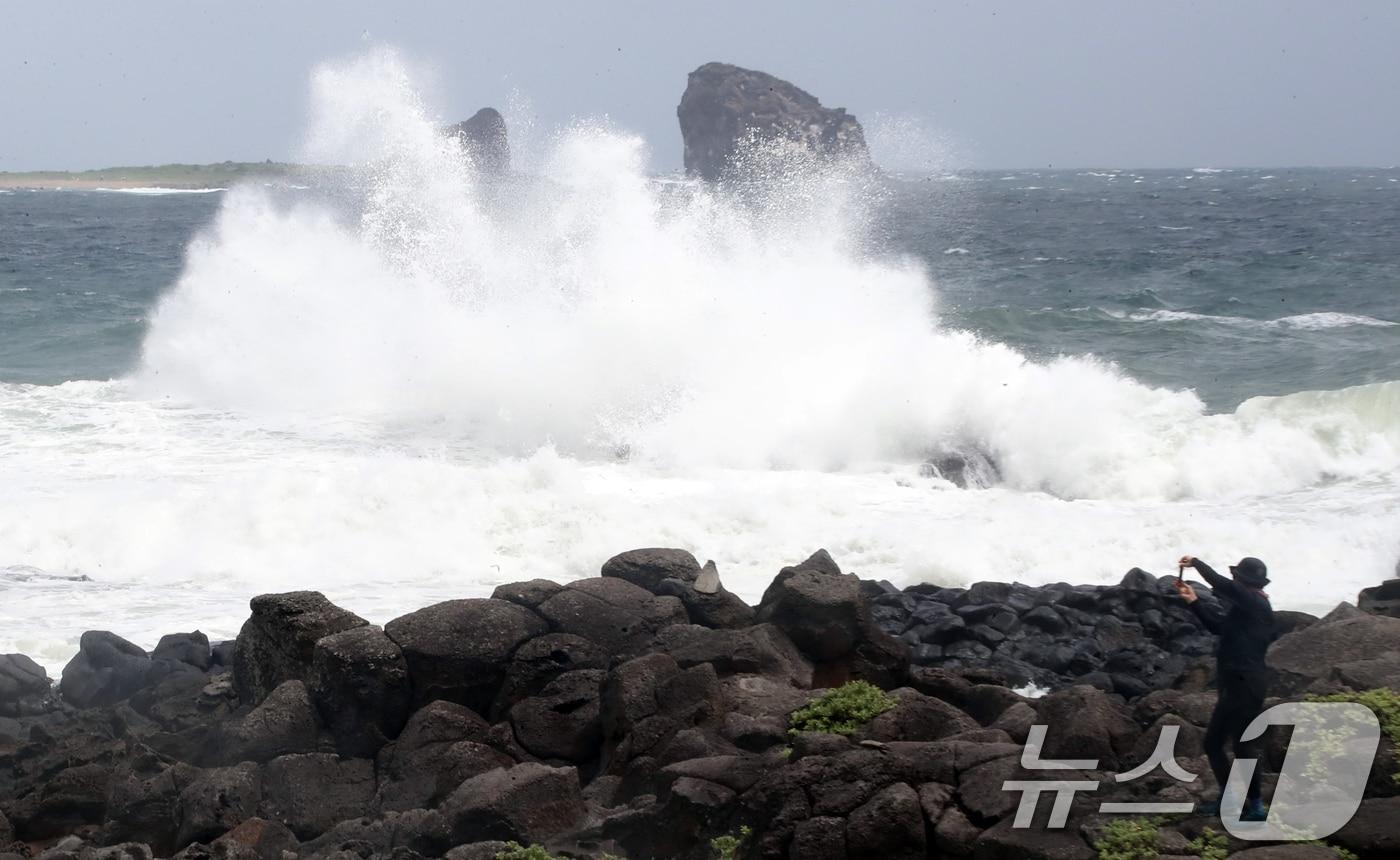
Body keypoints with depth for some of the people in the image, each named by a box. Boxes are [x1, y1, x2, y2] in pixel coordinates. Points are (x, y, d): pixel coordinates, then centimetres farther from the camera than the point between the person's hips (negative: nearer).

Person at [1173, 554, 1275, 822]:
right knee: (1213, 742, 15)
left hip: (1246, 685, -10)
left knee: (1243, 744, -7)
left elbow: (1220, 584, -23)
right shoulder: (1245, 607, 15)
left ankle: (1256, 807, 0)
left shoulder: (1256, 604, -13)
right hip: (1235, 684, 10)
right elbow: (1218, 625, 25)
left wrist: (1196, 563, -9)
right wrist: (1193, 601, 19)